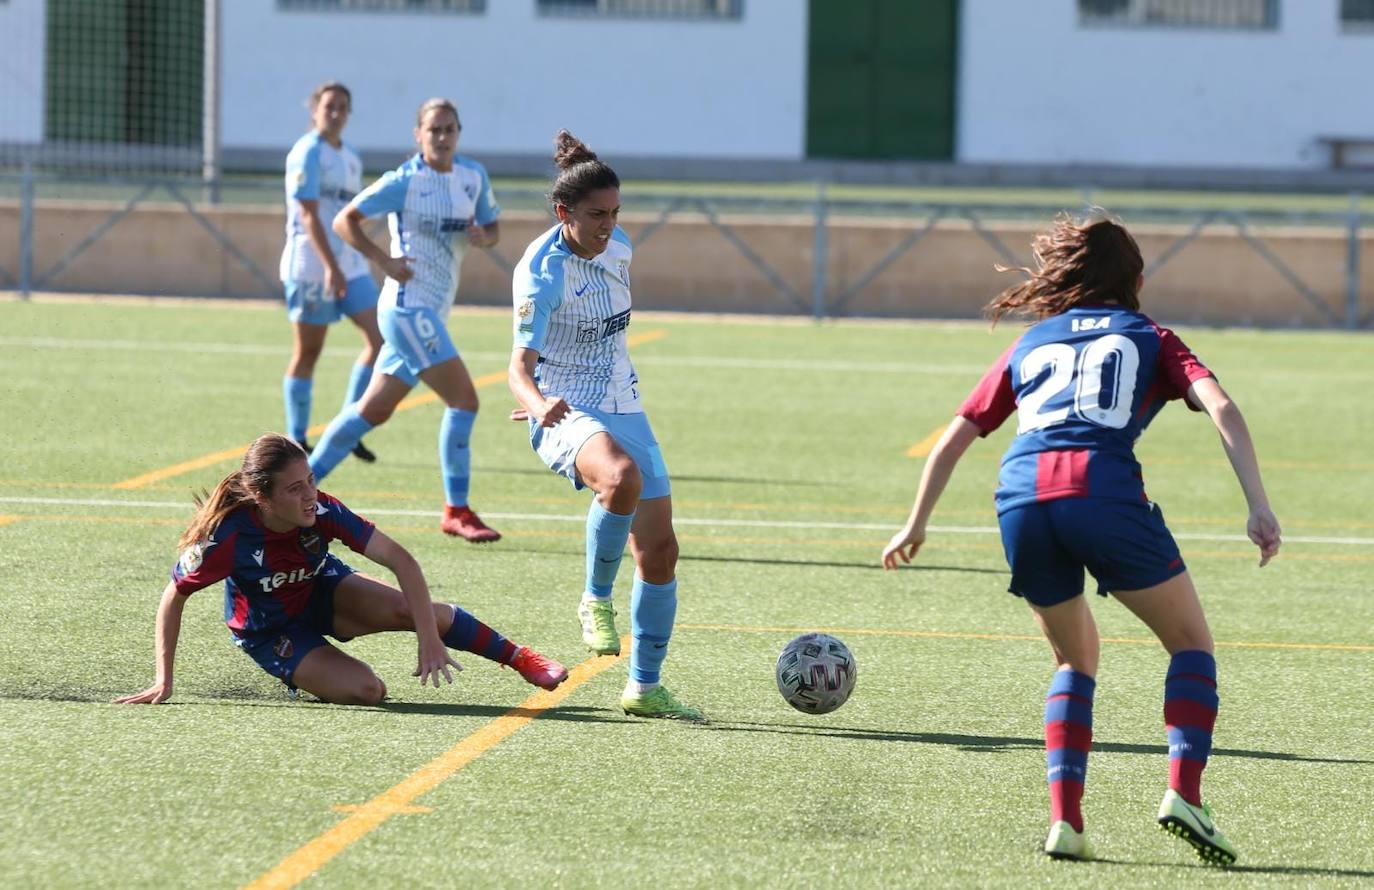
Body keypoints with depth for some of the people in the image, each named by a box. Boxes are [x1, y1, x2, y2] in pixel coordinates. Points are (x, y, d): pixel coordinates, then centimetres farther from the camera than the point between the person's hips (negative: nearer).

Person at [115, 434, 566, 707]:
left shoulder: (320, 510, -29)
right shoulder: (230, 538, -36)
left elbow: (399, 559, -27)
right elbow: (174, 595, -21)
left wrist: (430, 639, -35)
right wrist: (164, 682, -23)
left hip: (322, 593, 3)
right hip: (269, 631, -3)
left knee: (412, 609, -22)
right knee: (367, 691, -23)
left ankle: (520, 659, 1)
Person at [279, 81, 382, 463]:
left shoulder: (351, 157, 15)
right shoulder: (307, 154, -10)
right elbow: (309, 215, -17)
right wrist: (331, 267, -24)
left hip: (349, 264, 7)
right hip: (311, 266, -7)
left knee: (380, 337, -5)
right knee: (307, 352, -1)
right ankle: (296, 440, 9)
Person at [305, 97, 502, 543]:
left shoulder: (473, 175, 9)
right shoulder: (404, 181, -9)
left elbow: (492, 226, 20)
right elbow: (345, 220, -5)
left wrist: (484, 235, -4)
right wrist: (385, 261, -15)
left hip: (433, 311, 8)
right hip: (409, 305, -8)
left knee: (374, 409, 13)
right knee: (464, 398, -13)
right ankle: (456, 511, -6)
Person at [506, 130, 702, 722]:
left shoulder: (618, 248, 5)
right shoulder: (541, 272, -17)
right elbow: (520, 366, -24)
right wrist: (539, 401, -46)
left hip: (623, 410, 7)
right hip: (567, 416, -7)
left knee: (659, 548, 2)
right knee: (622, 478, -40)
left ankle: (645, 688, 15)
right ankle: (596, 599, -16)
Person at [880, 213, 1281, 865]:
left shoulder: (1030, 343, 30)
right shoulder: (1150, 339, 23)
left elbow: (955, 437, 30)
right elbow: (1220, 407, 5)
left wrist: (916, 524, 40)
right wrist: (1258, 508, -1)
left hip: (1021, 498, 3)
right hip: (1104, 489, -3)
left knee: (1076, 658, 24)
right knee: (1191, 643, 15)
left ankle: (1064, 817, 7)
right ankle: (1183, 792, -5)